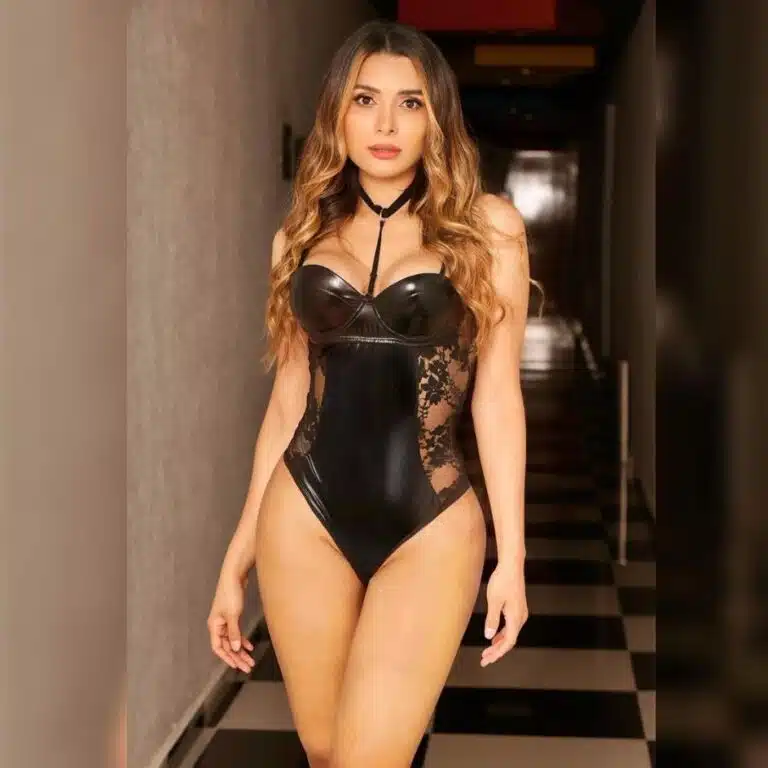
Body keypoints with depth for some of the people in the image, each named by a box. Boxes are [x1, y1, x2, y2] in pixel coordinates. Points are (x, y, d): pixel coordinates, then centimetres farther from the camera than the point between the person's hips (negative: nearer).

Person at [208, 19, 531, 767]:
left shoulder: (485, 226, -1)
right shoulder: (302, 233, 8)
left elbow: (495, 394, -1)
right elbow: (289, 397, 10)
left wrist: (511, 555, -2)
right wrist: (237, 555, 10)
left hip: (428, 527, -3)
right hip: (305, 516, 3)